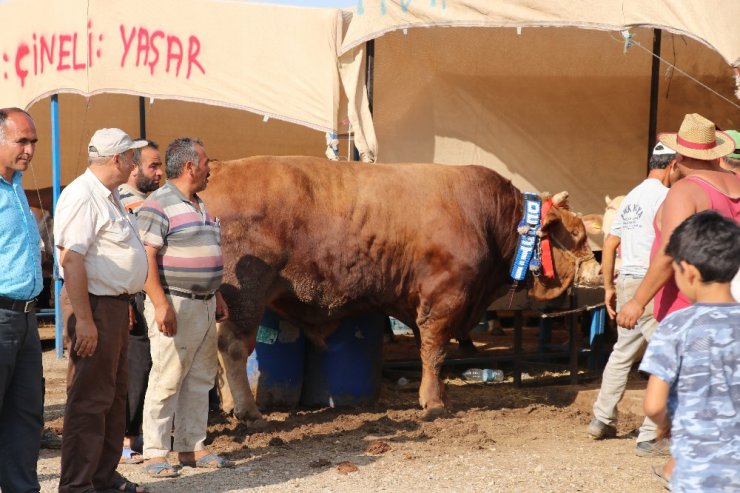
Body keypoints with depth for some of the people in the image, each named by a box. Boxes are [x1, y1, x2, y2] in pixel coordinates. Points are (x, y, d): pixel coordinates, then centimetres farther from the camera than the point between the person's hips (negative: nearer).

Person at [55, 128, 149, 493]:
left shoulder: (109, 196, 15)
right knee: (90, 400, -7)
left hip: (116, 303, 10)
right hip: (94, 303, -10)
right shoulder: (82, 196, -18)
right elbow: (71, 259, -24)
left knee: (114, 397, 16)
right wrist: (83, 319, -27)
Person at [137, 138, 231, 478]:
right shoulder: (159, 205, -11)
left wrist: (216, 296, 22)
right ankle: (155, 454, -1)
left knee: (200, 381, 10)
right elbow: (147, 258, -18)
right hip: (175, 305, -9)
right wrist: (161, 305, -23)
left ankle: (192, 448, 17)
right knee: (166, 382, -6)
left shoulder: (198, 206, 17)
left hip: (204, 306, 9)